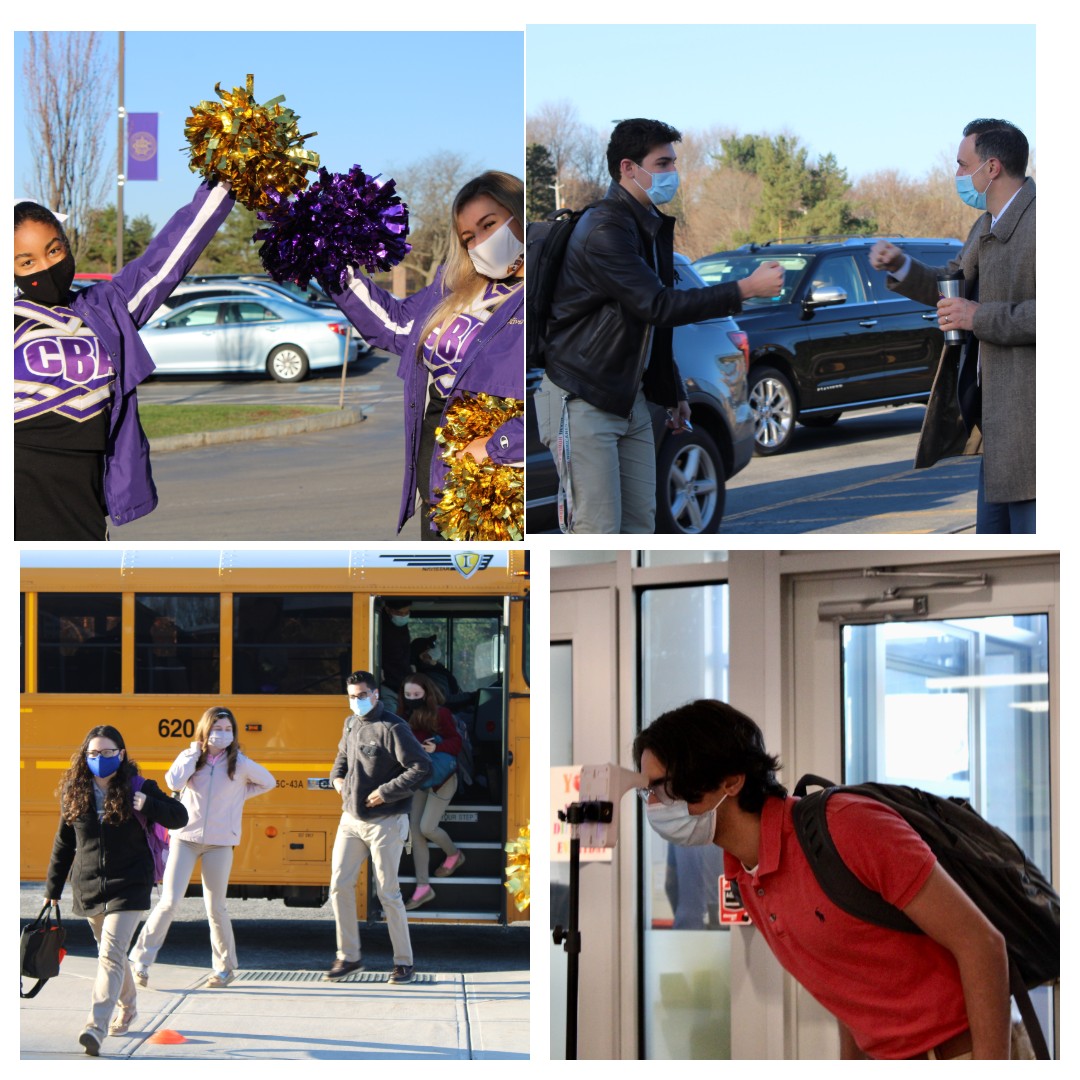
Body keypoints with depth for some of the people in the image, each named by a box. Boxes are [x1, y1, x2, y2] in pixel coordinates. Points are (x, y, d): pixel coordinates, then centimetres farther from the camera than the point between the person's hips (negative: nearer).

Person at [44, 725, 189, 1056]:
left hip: (128, 886, -4)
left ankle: (96, 1026, -25)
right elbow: (64, 843, 11)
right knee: (110, 953, 19)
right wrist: (53, 887, 13)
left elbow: (180, 817, -3)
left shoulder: (138, 789, -5)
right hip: (88, 887, 4)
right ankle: (127, 1007, 44)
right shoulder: (74, 793, 3)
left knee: (111, 953, -17)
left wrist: (149, 806, -22)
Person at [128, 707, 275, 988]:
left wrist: (239, 795, 8)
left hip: (219, 843, 0)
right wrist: (194, 753, -11)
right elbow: (174, 782, -18)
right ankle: (141, 959, 3)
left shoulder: (240, 763, 0)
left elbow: (268, 782, 16)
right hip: (185, 838, 0)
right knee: (169, 902, -7)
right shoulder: (190, 757, 2)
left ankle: (226, 967, 19)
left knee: (215, 907, 4)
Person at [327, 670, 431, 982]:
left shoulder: (392, 728, -15)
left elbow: (421, 767, -20)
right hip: (351, 819, 7)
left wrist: (386, 792, -20)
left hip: (385, 824, -7)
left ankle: (404, 962, 10)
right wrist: (337, 775, 9)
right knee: (340, 885, 4)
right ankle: (349, 956, 15)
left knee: (388, 893, -2)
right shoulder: (351, 724, 9)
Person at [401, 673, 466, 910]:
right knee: (415, 830, 0)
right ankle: (423, 888, 6)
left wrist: (436, 748, -29)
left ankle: (454, 855, 23)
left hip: (441, 780, -6)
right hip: (419, 779, 6)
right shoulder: (407, 718, 3)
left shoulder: (441, 714, -12)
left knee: (427, 827, -11)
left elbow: (456, 743, -12)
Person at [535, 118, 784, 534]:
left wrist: (672, 394, 21)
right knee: (598, 530, -11)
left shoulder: (654, 226, 12)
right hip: (582, 401, -9)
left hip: (630, 400, 9)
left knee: (639, 525, 7)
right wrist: (745, 289, -28)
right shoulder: (604, 230, -20)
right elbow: (657, 305, -27)